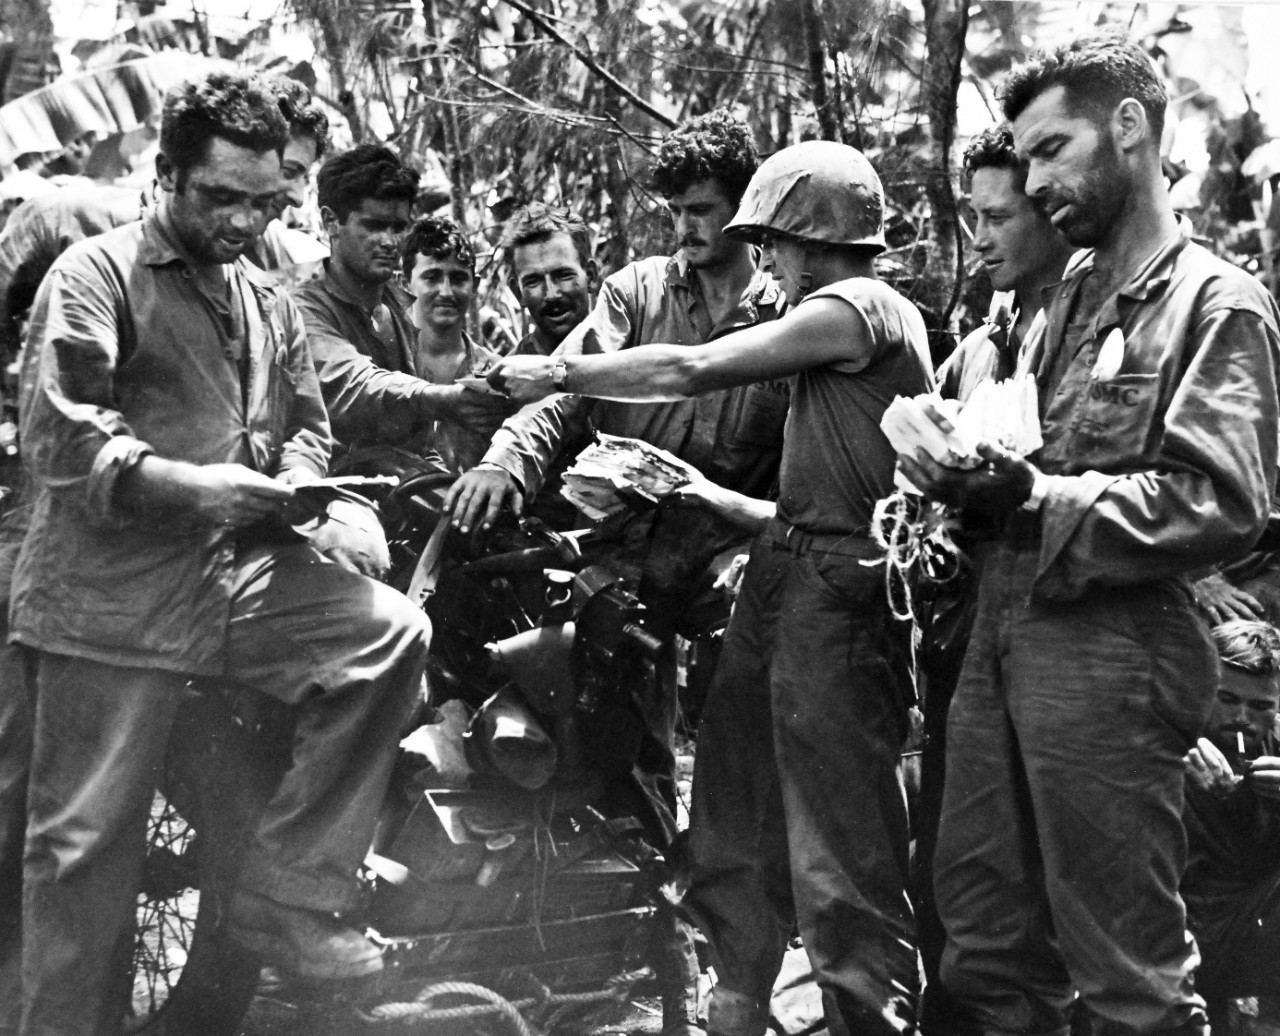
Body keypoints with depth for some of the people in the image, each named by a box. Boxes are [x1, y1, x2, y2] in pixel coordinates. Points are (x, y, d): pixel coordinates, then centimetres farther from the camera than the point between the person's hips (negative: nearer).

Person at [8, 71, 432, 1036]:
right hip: (109, 594, -5)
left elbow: (308, 429, 20)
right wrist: (188, 487, -22)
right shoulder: (98, 274, -4)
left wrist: (296, 486, -4)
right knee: (87, 841, -1)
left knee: (392, 631, -14)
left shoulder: (268, 302, 16)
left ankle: (287, 894, -6)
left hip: (237, 576, 6)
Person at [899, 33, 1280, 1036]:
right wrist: (970, 472, 1)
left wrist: (1035, 494, -20)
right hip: (1006, 630, 8)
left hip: (1111, 648, -8)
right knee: (988, 947, 14)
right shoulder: (1071, 297, 19)